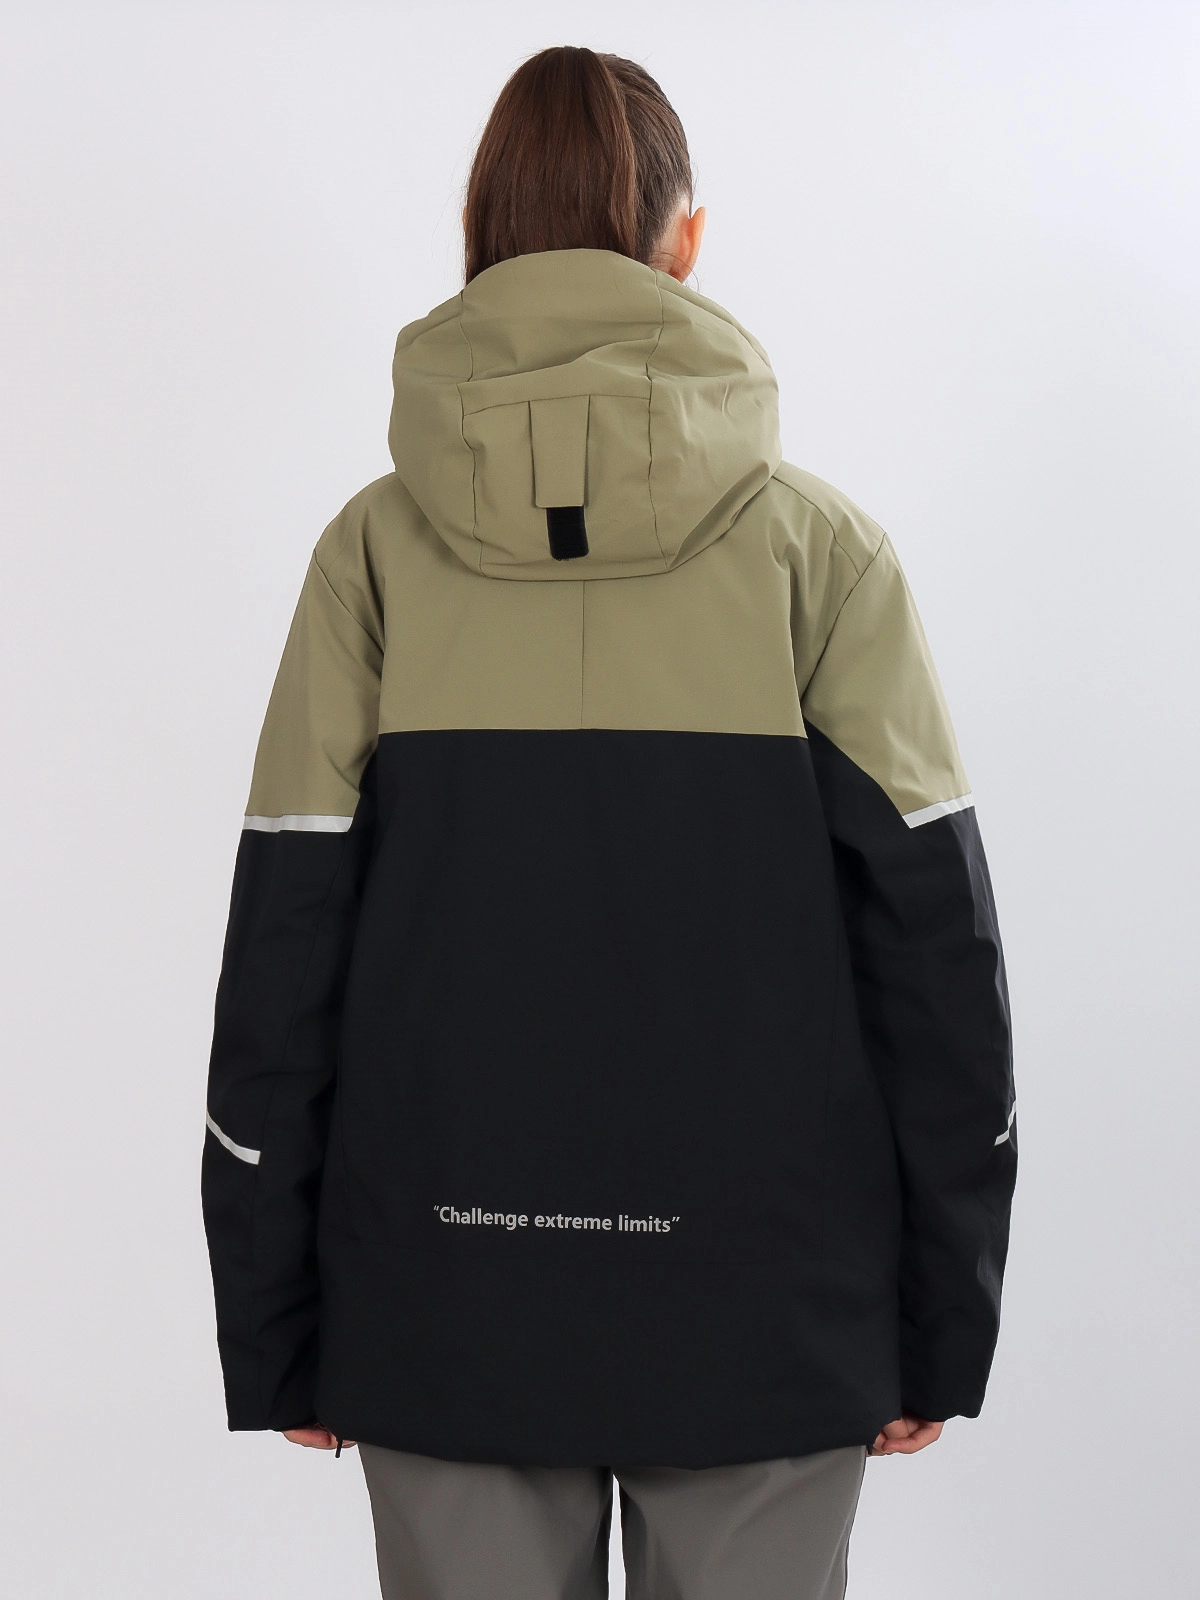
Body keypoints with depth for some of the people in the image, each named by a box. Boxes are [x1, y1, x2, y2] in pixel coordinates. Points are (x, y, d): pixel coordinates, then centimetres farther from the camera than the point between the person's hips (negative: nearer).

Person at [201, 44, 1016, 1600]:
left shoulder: (379, 549, -4)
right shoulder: (818, 545, -6)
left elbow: (280, 954, -3)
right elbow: (935, 944, -6)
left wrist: (272, 1337, 6)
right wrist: (944, 1323, 4)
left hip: (448, 1310, 1)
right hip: (766, 1310, 0)